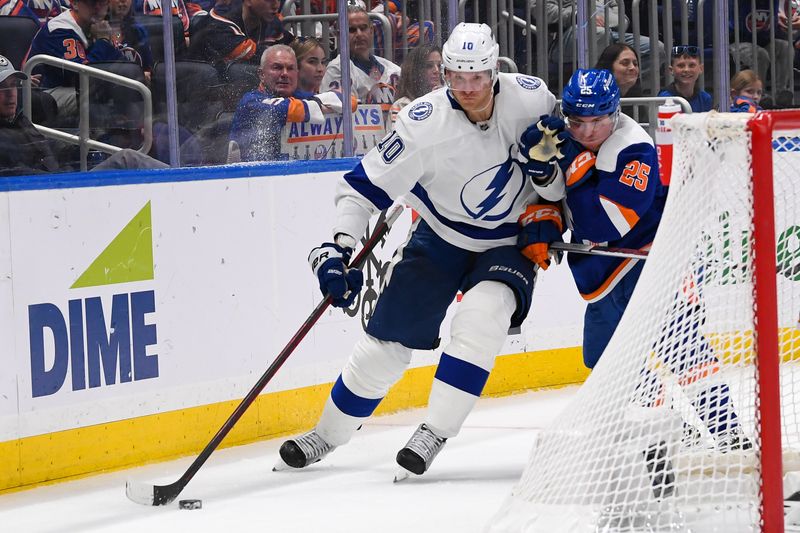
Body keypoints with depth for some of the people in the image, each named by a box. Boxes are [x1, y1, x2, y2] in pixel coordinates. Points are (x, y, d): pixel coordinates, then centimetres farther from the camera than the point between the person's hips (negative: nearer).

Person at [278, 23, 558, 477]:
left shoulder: (530, 96, -20)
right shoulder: (424, 123, -27)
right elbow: (368, 185, -22)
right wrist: (339, 248, -32)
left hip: (510, 241, 0)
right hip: (441, 236, 0)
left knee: (481, 318, -28)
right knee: (390, 335, 2)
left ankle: (435, 433, -18)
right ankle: (328, 434, 23)